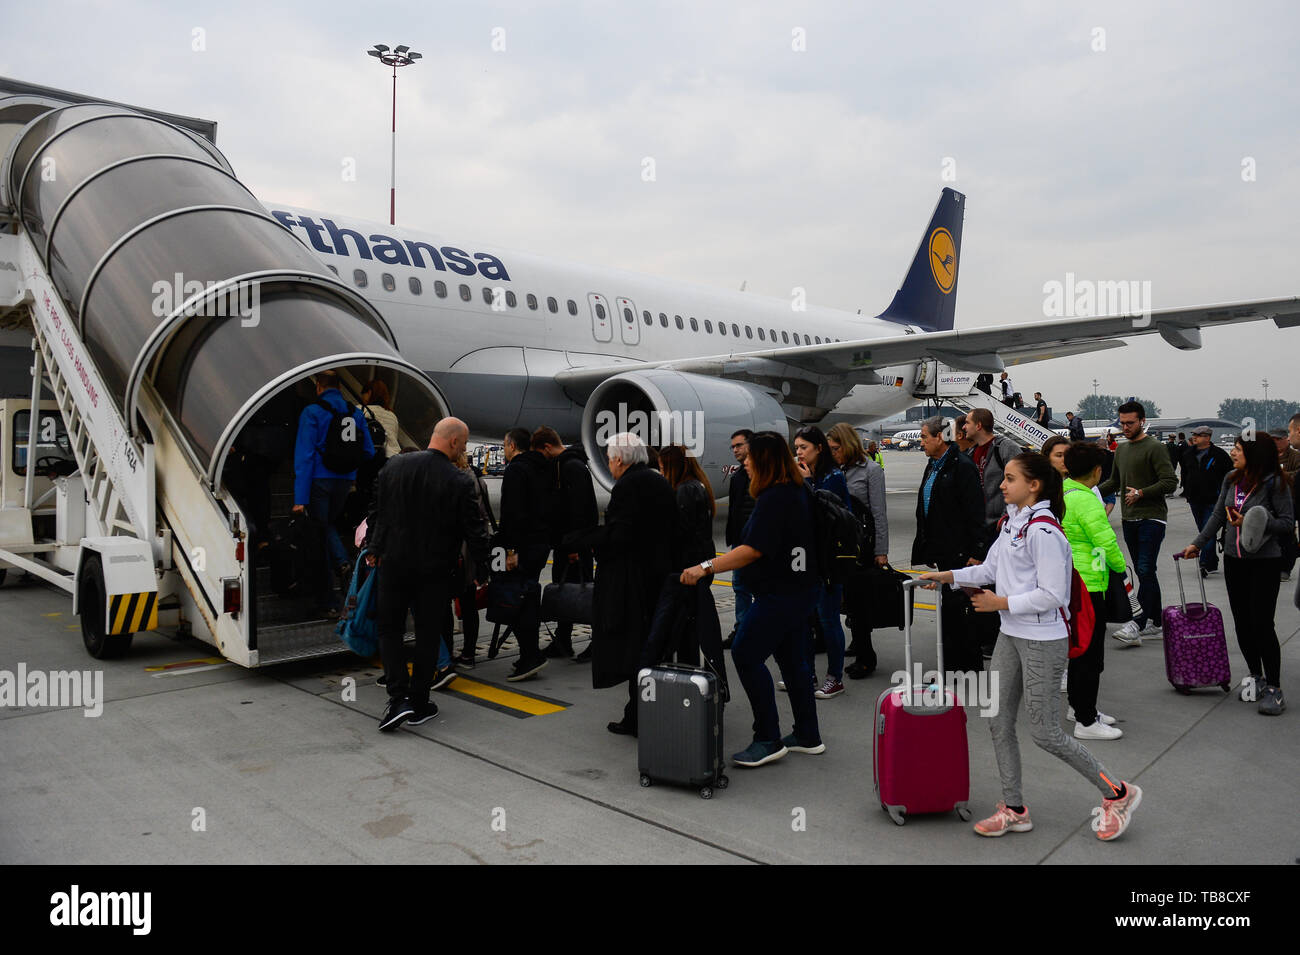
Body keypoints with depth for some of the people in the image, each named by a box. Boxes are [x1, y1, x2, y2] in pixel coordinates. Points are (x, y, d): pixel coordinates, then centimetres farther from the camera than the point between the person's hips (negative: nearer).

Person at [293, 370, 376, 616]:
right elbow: (369, 452, 10)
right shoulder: (355, 413, 6)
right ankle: (342, 562, -2)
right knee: (329, 524, 26)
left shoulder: (312, 413, -8)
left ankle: (327, 602, 7)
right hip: (346, 481, 5)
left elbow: (304, 455, -13)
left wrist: (300, 498, -15)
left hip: (320, 480, -4)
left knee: (320, 529, 4)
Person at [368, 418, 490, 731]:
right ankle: (418, 705, 18)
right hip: (434, 570, -2)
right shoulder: (460, 481, -14)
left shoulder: (394, 466, -1)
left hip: (393, 563, 2)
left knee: (390, 630, 13)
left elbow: (376, 511, 8)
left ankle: (398, 698, 0)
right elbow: (475, 530, -10)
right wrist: (481, 571, 2)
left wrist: (374, 548, 21)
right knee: (428, 635, 11)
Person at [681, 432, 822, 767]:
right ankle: (808, 737, 24)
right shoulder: (797, 492, 11)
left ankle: (768, 739, -3)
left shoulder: (773, 499, -19)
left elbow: (753, 550, -26)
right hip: (798, 591, 10)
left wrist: (706, 567, -27)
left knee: (746, 655, -7)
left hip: (778, 594, -10)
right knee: (793, 660, 15)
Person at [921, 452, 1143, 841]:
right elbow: (990, 568, 15)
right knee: (1000, 722, 11)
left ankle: (1117, 793, 21)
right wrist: (947, 576, 8)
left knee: (1044, 732, 1)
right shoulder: (1012, 522, 8)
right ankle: (1014, 809, 23)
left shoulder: (1043, 531, -21)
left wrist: (1002, 603, -18)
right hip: (1011, 637, 9)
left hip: (1042, 642, -9)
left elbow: (1051, 595, -22)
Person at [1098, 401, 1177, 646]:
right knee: (1143, 572, 12)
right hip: (1129, 519, 8)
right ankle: (1155, 621, 20)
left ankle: (1138, 624, -17)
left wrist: (1141, 493, -19)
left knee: (1145, 571, -13)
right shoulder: (1121, 451, 16)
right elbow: (1114, 482, 25)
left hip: (1152, 518, -8)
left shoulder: (1154, 448, -8)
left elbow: (1170, 482, -14)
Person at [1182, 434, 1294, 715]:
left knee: (1262, 623, -5)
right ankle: (1256, 676, 27)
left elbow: (1287, 522, -11)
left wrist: (1251, 522, -23)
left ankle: (1274, 689, 6)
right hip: (1234, 560, 6)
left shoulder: (1275, 483, -12)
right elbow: (1217, 516, 14)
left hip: (1265, 561, -6)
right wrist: (1197, 544, 14)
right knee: (1242, 623, 11)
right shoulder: (1232, 479, 6)